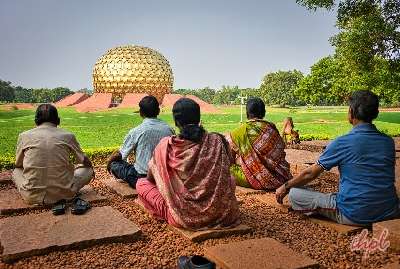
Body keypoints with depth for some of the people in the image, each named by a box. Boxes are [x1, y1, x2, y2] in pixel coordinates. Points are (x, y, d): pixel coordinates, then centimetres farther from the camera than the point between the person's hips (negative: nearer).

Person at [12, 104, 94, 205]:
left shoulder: (24, 136, 4)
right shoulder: (68, 136, 1)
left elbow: (18, 165, 18)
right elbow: (85, 161, 13)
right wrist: (90, 169, 36)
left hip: (32, 196, 1)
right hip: (62, 193, -1)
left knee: (16, 171, 32)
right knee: (88, 169, 23)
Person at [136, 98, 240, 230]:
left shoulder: (166, 146, -10)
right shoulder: (218, 141, -4)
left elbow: (151, 178, 5)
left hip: (184, 217, -1)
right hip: (222, 215, 2)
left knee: (141, 183, 14)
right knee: (229, 178, 29)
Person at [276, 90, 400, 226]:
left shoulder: (342, 143, -13)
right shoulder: (389, 142, 3)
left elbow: (310, 174, -4)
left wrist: (285, 187, 13)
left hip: (354, 215, -5)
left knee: (294, 194, 0)